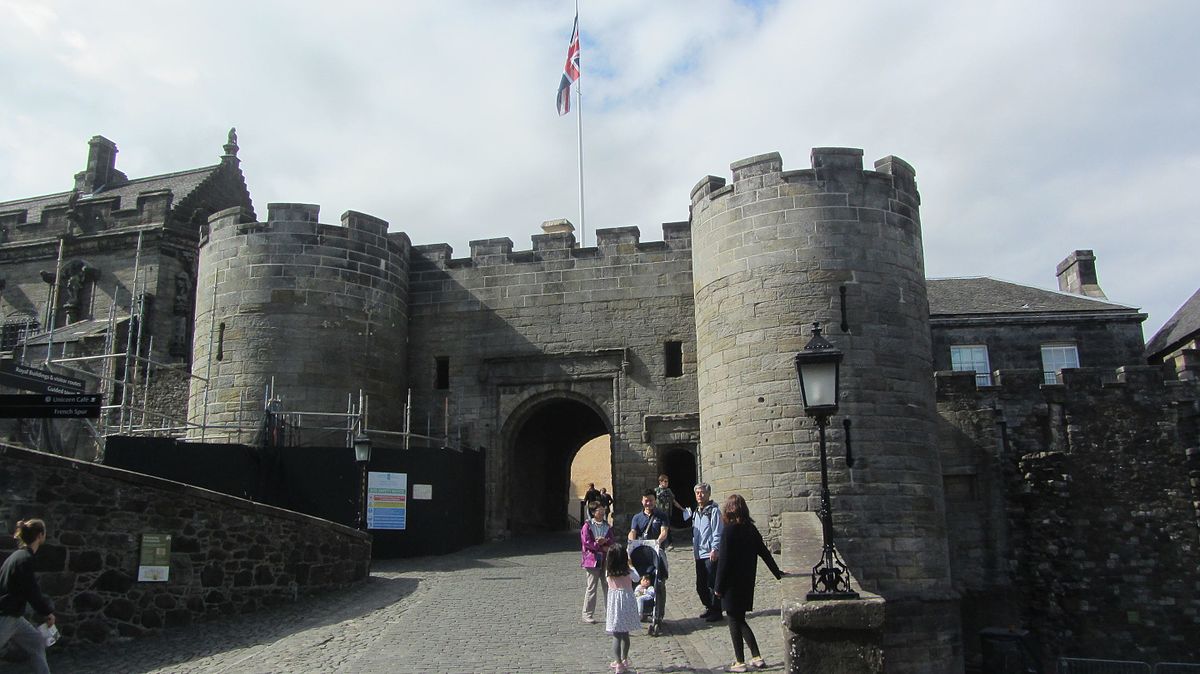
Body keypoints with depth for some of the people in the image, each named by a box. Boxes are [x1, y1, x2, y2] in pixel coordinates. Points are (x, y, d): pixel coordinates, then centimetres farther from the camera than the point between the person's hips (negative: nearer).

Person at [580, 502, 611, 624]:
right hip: (593, 559, -5)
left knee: (608, 586, 7)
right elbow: (587, 542, -12)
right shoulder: (587, 525, -5)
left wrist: (604, 540, -14)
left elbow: (611, 540, 7)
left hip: (605, 560, 5)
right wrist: (602, 547, -14)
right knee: (592, 587, -1)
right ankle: (588, 614, 8)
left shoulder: (606, 525, 11)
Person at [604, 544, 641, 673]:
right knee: (625, 635, 18)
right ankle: (624, 660, 32)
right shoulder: (628, 572, -8)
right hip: (628, 602, 2)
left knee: (616, 636, 3)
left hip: (614, 604, -2)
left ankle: (619, 663, 1)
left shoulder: (609, 574, -8)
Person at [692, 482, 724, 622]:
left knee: (712, 584, -4)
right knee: (701, 585, 12)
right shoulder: (697, 512, 16)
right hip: (699, 554, 8)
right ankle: (709, 607, 26)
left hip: (711, 554, -8)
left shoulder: (714, 510, -9)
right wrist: (694, 547, 19)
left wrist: (714, 549, -19)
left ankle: (716, 611, 6)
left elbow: (718, 532, -14)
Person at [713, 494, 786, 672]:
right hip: (747, 583, 7)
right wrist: (778, 573, 21)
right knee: (739, 620, 17)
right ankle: (757, 658, 16)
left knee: (735, 621, 4)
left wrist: (718, 587, -9)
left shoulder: (729, 531, -17)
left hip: (732, 584, -7)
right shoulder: (751, 529, 3)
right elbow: (765, 553, 11)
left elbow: (724, 561, -16)